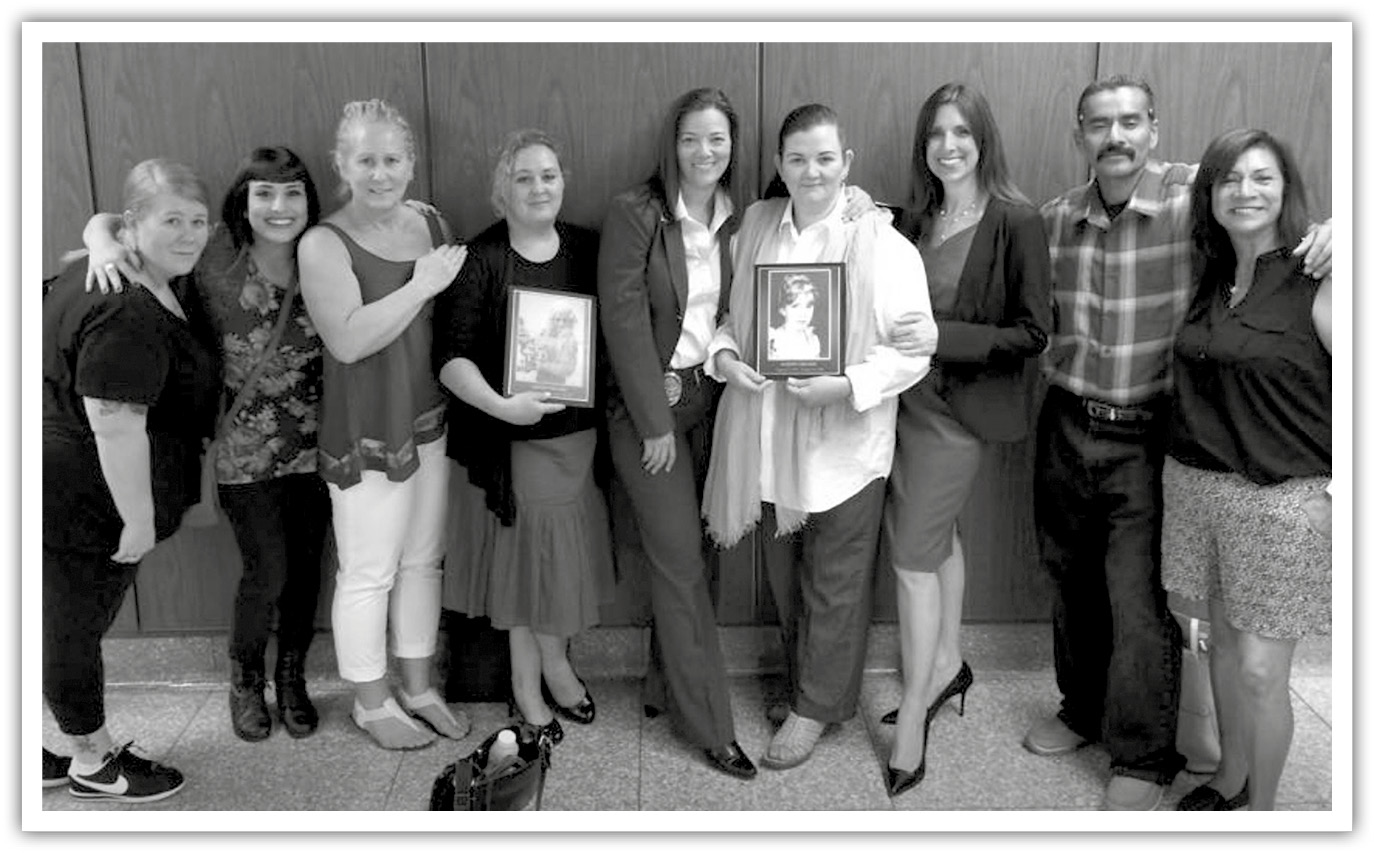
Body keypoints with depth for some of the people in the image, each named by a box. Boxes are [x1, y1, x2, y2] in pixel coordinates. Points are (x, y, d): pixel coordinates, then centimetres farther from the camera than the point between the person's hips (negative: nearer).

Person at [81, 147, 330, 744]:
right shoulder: (216, 257, -11)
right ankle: (245, 677, 32)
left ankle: (292, 677, 36)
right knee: (267, 572, 2)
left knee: (305, 567, 12)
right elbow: (108, 220, -4)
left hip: (313, 446, 3)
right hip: (246, 453, -3)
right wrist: (104, 244, -26)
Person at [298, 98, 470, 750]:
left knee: (423, 560, 16)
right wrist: (422, 285, -22)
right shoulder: (324, 244, -12)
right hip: (364, 432, -6)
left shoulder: (433, 226, 6)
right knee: (369, 572, 5)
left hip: (430, 420, 6)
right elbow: (348, 340, -24)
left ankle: (418, 686, 33)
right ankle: (370, 703, 25)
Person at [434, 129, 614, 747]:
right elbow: (451, 357, -13)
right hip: (513, 435, -3)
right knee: (523, 552, 8)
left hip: (579, 428, 4)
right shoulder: (479, 260, -9)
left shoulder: (586, 250, 4)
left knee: (566, 551, 14)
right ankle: (528, 680, 29)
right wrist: (501, 405, -27)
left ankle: (554, 662, 37)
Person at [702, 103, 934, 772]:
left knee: (835, 584, 8)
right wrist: (725, 355, -7)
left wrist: (847, 384, -24)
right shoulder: (754, 227, 5)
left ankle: (817, 706, 26)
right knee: (784, 576, 19)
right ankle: (798, 679, 40)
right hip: (768, 434, 5)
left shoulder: (879, 242, -11)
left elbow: (915, 345, -12)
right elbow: (730, 310, 13)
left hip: (843, 440, -5)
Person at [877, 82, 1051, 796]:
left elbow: (1032, 333, -14)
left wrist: (937, 336, -20)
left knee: (913, 554, -4)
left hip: (960, 406, -6)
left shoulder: (1015, 222, -12)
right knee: (936, 533, 18)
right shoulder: (914, 218, 7)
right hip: (909, 394, 6)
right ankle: (948, 665, 38)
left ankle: (912, 716, 10)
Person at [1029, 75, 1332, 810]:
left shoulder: (1197, 196, -11)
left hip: (1148, 438, -4)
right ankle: (1084, 709, 42)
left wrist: (1333, 227, -27)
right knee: (1072, 582, 19)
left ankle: (1144, 757, 24)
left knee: (1141, 602, 3)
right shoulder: (1052, 219, 2)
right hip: (1066, 427, 4)